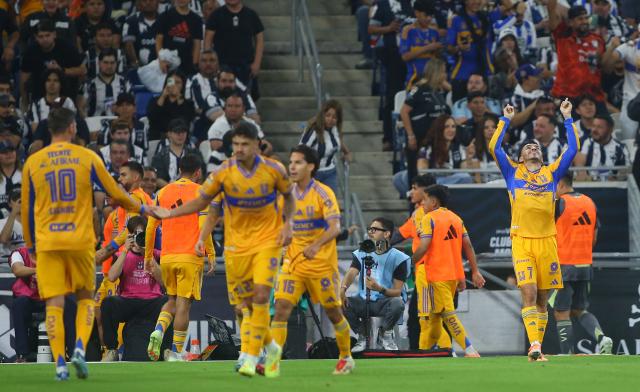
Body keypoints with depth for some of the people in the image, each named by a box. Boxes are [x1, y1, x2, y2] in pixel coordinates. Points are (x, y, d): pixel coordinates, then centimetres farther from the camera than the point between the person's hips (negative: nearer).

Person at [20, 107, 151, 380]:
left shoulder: (33, 163, 5)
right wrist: (141, 209, 26)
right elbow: (116, 193, 9)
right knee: (86, 297, 15)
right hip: (80, 241, -1)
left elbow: (27, 209, 11)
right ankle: (80, 348, -6)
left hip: (47, 243, 1)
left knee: (54, 303, 1)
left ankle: (60, 364, -7)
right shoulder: (87, 158, 1)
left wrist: (30, 244, 24)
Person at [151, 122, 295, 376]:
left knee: (261, 295, -16)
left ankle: (252, 357, -11)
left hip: (267, 240, -2)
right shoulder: (224, 172, -9)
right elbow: (201, 202, 1)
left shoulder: (274, 170, -10)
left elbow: (288, 196, 8)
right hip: (236, 244, 2)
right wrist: (170, 213, -10)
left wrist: (287, 223, -8)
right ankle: (271, 347, 29)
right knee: (247, 301, 5)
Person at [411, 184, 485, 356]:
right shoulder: (456, 218, 11)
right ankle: (427, 349, 27)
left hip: (437, 275, -7)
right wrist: (475, 272, 10)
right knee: (435, 314, 19)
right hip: (455, 274, 7)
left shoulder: (429, 219, -9)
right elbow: (468, 246, 9)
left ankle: (469, 350, -18)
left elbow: (423, 247, -19)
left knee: (448, 314, -8)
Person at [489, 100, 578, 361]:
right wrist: (506, 120, 10)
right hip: (522, 241, -2)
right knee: (529, 293, -15)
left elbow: (573, 148, 14)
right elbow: (494, 147, 5)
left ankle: (537, 348, 10)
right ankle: (534, 345, -22)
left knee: (542, 298, 5)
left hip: (547, 240, 2)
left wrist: (567, 118, 14)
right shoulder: (513, 172, 12)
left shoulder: (552, 173, 16)